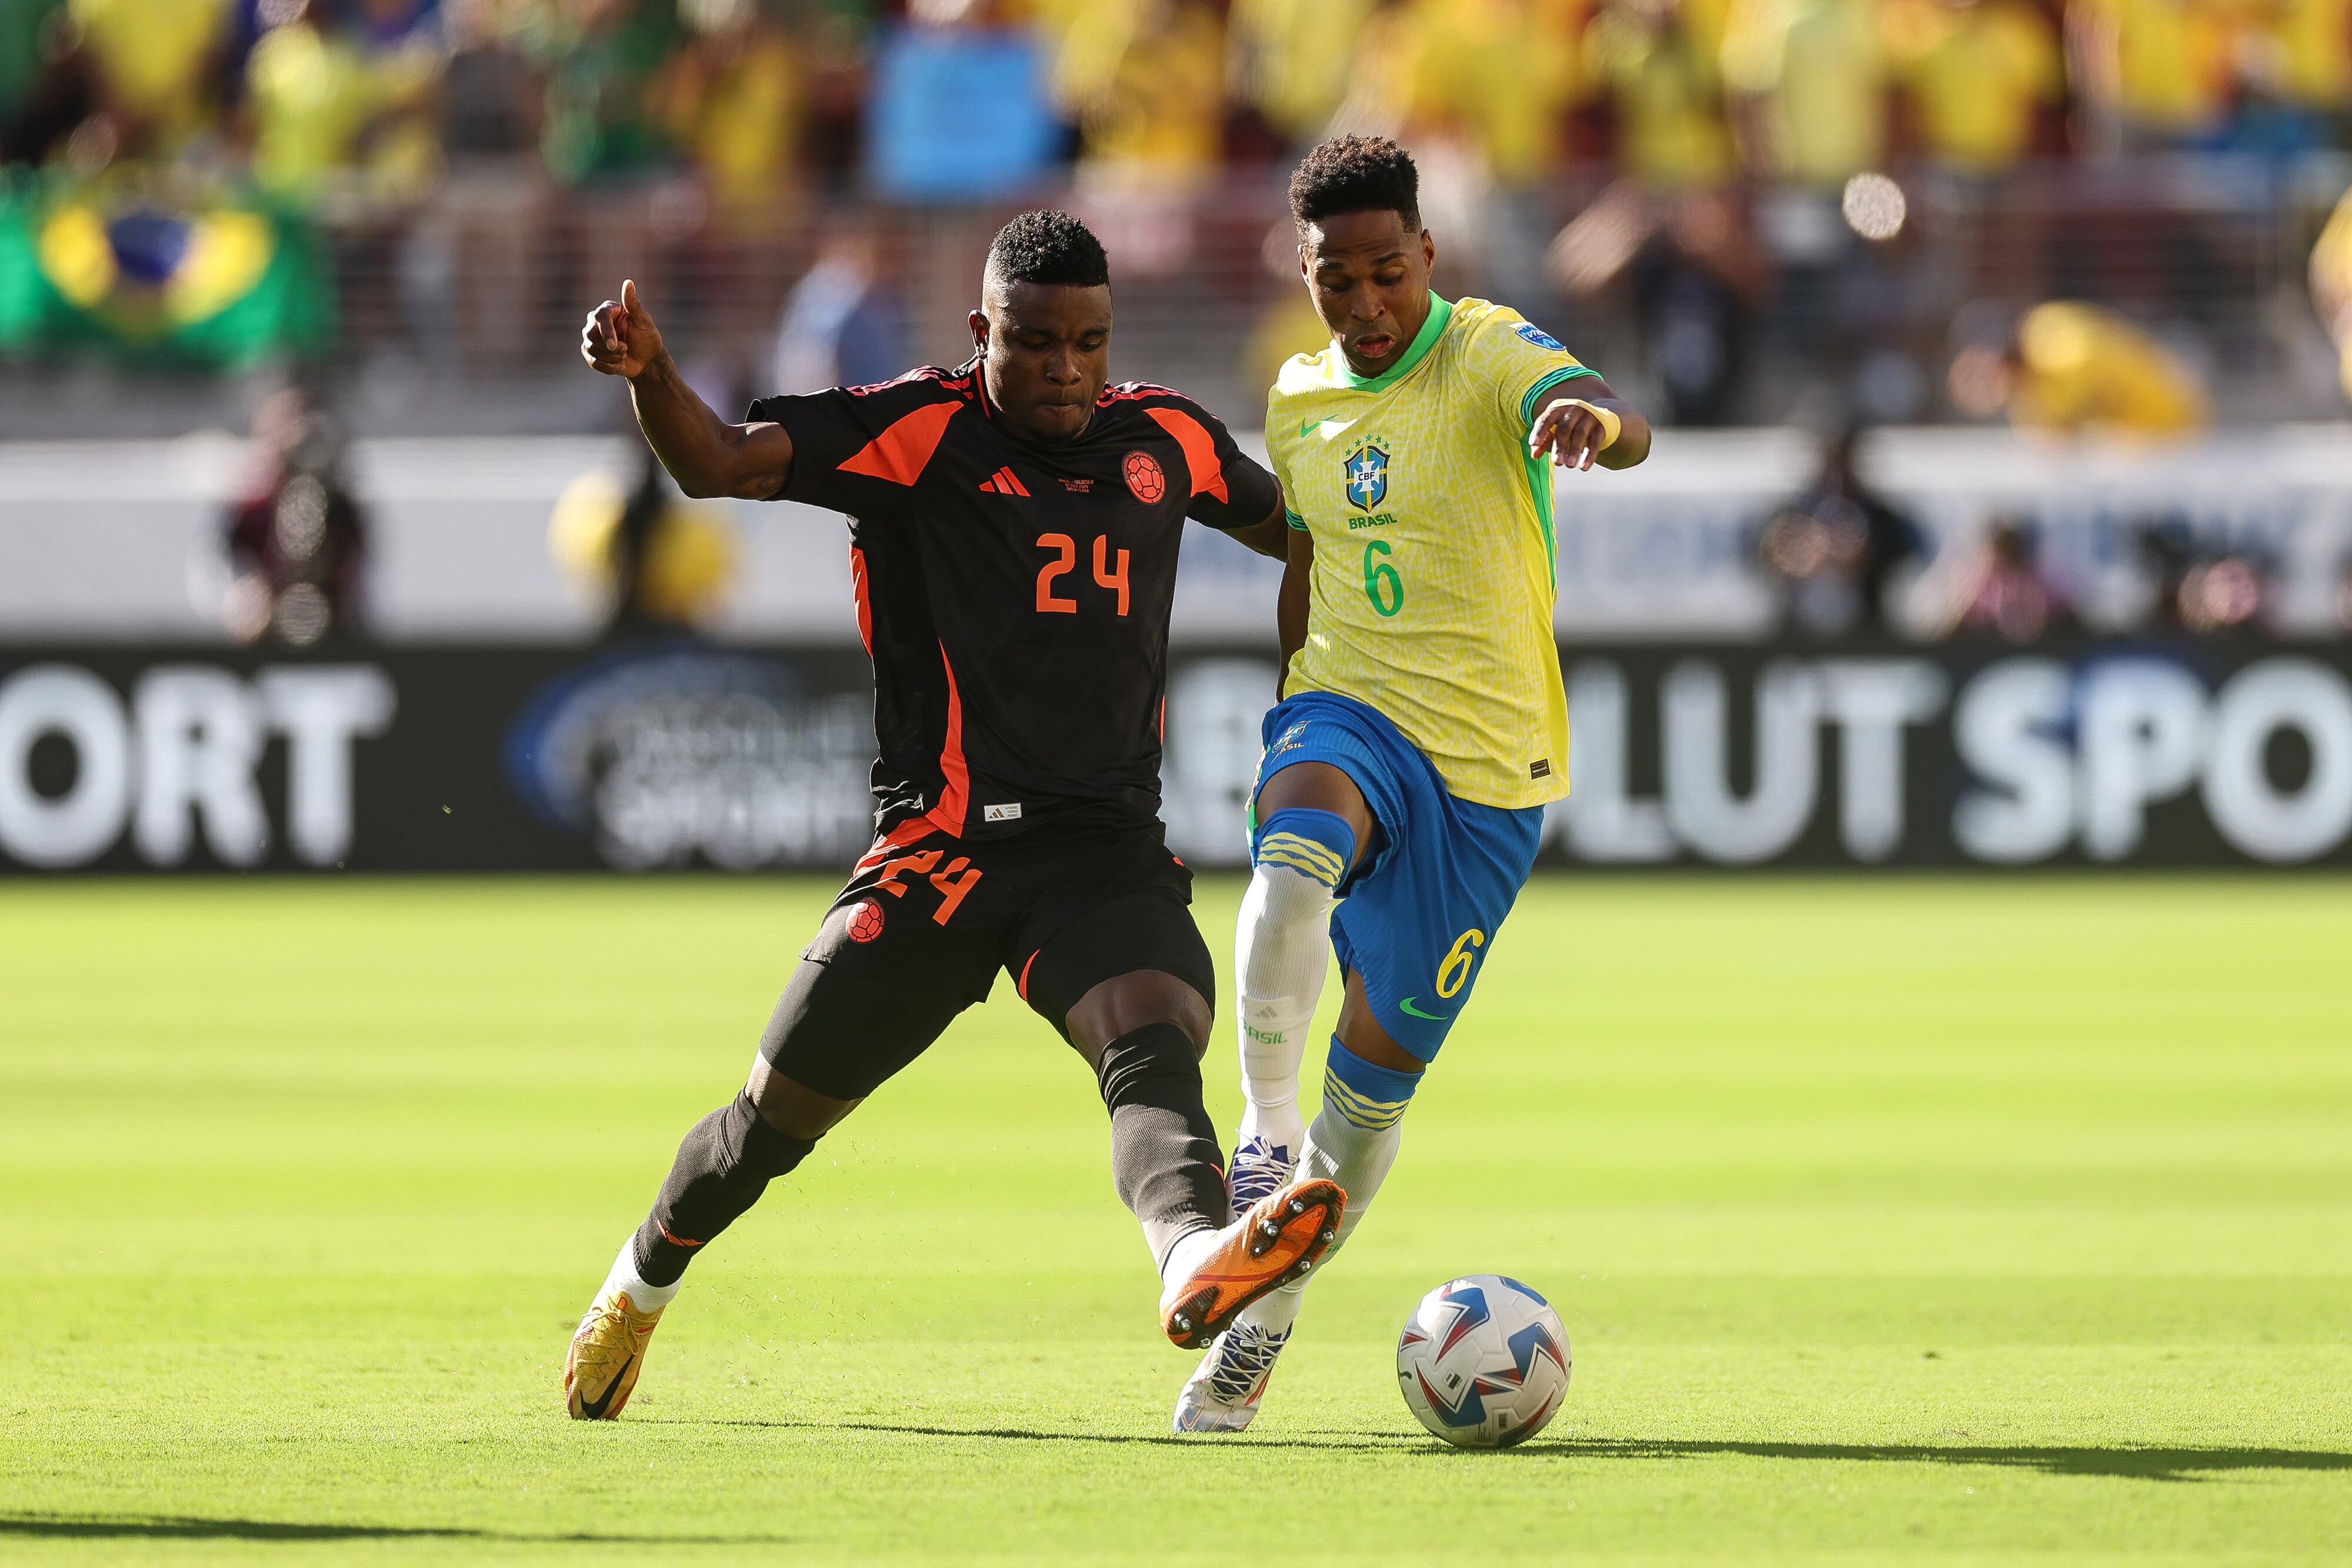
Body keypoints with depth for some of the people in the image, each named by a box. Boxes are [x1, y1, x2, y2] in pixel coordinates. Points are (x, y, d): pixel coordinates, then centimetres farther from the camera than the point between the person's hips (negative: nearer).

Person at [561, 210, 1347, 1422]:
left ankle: (1197, 1259, -59)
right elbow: (723, 462, -18)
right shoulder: (916, 432, -4)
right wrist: (649, 373, -36)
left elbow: (1280, 524, 34)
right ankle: (641, 1286, 38)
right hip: (939, 852, -2)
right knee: (775, 1120, 9)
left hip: (1109, 853, 2)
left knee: (1155, 1048, -29)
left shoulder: (1165, 440, 11)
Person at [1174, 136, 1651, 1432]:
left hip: (1488, 764, -2)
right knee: (1297, 852, -37)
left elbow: (1619, 425, -31)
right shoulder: (1299, 400, 8)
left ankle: (1258, 1332, 17)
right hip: (1347, 710, 2)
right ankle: (1263, 1126, -27)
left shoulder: (1489, 355, -9)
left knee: (1377, 1075, 1)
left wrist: (1594, 422, -55)